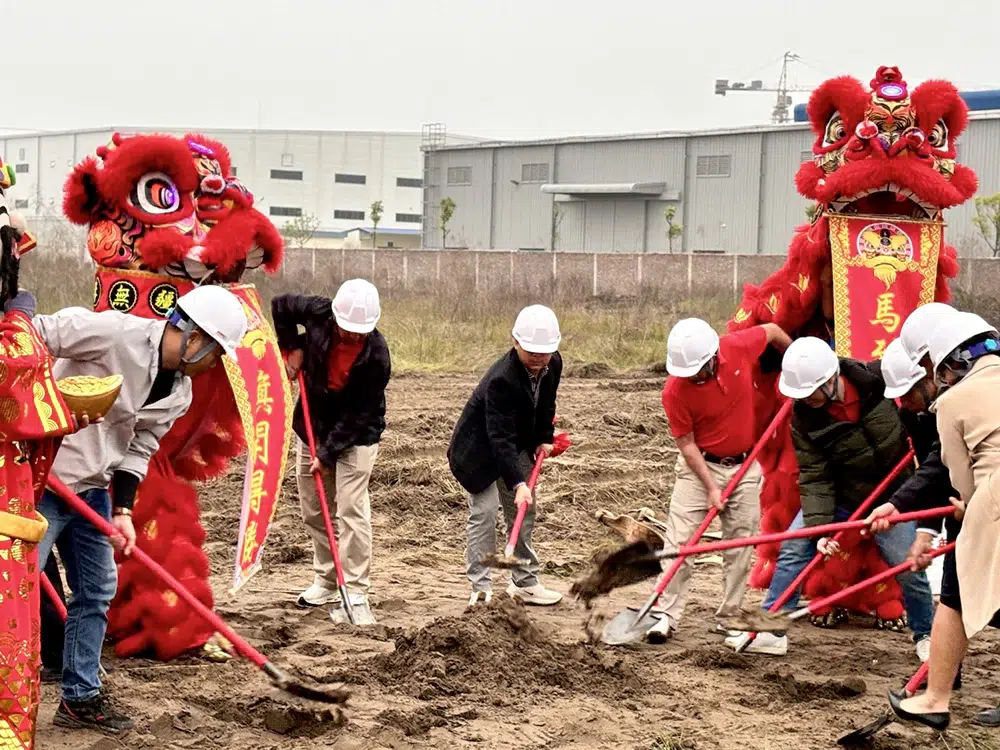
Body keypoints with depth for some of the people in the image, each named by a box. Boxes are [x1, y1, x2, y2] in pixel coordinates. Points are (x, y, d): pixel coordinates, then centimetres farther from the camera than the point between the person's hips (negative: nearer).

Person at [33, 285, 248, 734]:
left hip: (92, 490, 8)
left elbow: (138, 449, 9)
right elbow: (32, 336, -20)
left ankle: (80, 698, 25)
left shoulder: (180, 394, 5)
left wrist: (123, 511, -2)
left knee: (96, 592, 13)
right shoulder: (114, 333, -20)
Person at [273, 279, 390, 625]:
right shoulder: (318, 314, -16)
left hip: (355, 437, -5)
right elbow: (280, 305, 6)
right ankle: (326, 581, 27)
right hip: (312, 427, 5)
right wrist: (293, 348, -1)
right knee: (313, 511, 12)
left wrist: (328, 453, -22)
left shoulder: (376, 356, -25)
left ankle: (355, 593, -12)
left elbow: (360, 414, -22)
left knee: (352, 511, -14)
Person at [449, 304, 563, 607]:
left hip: (518, 446, 8)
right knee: (484, 513, -12)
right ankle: (481, 588, -7)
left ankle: (525, 582, 22)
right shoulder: (501, 379, -36)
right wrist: (517, 483, -44)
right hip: (480, 449, -8)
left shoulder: (553, 364, -13)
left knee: (524, 513, 12)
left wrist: (544, 438, 3)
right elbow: (500, 438, -39)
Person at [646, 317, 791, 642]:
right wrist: (711, 487, -17)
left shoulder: (739, 347, -19)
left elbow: (772, 330, 3)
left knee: (741, 546, 5)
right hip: (699, 466, -2)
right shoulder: (675, 391, -22)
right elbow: (686, 443, -14)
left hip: (744, 466, 2)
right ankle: (666, 615, -1)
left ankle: (729, 618, 14)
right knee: (679, 542, -8)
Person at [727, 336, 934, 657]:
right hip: (837, 495, 1)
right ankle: (771, 633, 1)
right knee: (792, 548, -9)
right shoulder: (803, 417, -19)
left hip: (891, 497, -1)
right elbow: (814, 478, -20)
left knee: (909, 568, 1)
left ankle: (926, 636, 26)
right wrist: (820, 530, -29)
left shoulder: (881, 380, -23)